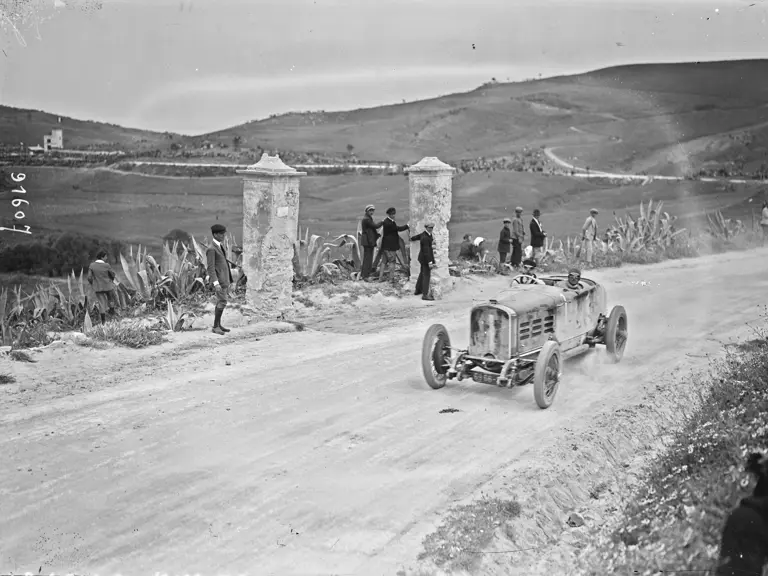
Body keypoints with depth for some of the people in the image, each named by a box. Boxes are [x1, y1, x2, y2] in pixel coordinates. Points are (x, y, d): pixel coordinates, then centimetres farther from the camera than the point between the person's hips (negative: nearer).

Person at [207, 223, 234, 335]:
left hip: (224, 279, 9)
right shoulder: (211, 249, -16)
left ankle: (218, 325, 17)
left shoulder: (221, 246, 14)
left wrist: (228, 281, 21)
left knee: (220, 303, 12)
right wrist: (216, 283, -29)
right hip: (218, 280, -9)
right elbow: (210, 268, -20)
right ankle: (215, 327, -9)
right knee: (222, 302, -13)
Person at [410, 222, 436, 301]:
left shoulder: (425, 234, 4)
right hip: (426, 259, -10)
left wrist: (412, 239, 45)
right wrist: (430, 262, -27)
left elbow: (413, 238, 21)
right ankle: (425, 295, -6)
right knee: (426, 276, -7)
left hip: (423, 259, 10)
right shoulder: (425, 238, -25)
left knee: (422, 274, 21)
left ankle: (418, 291, 33)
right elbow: (426, 251, -27)